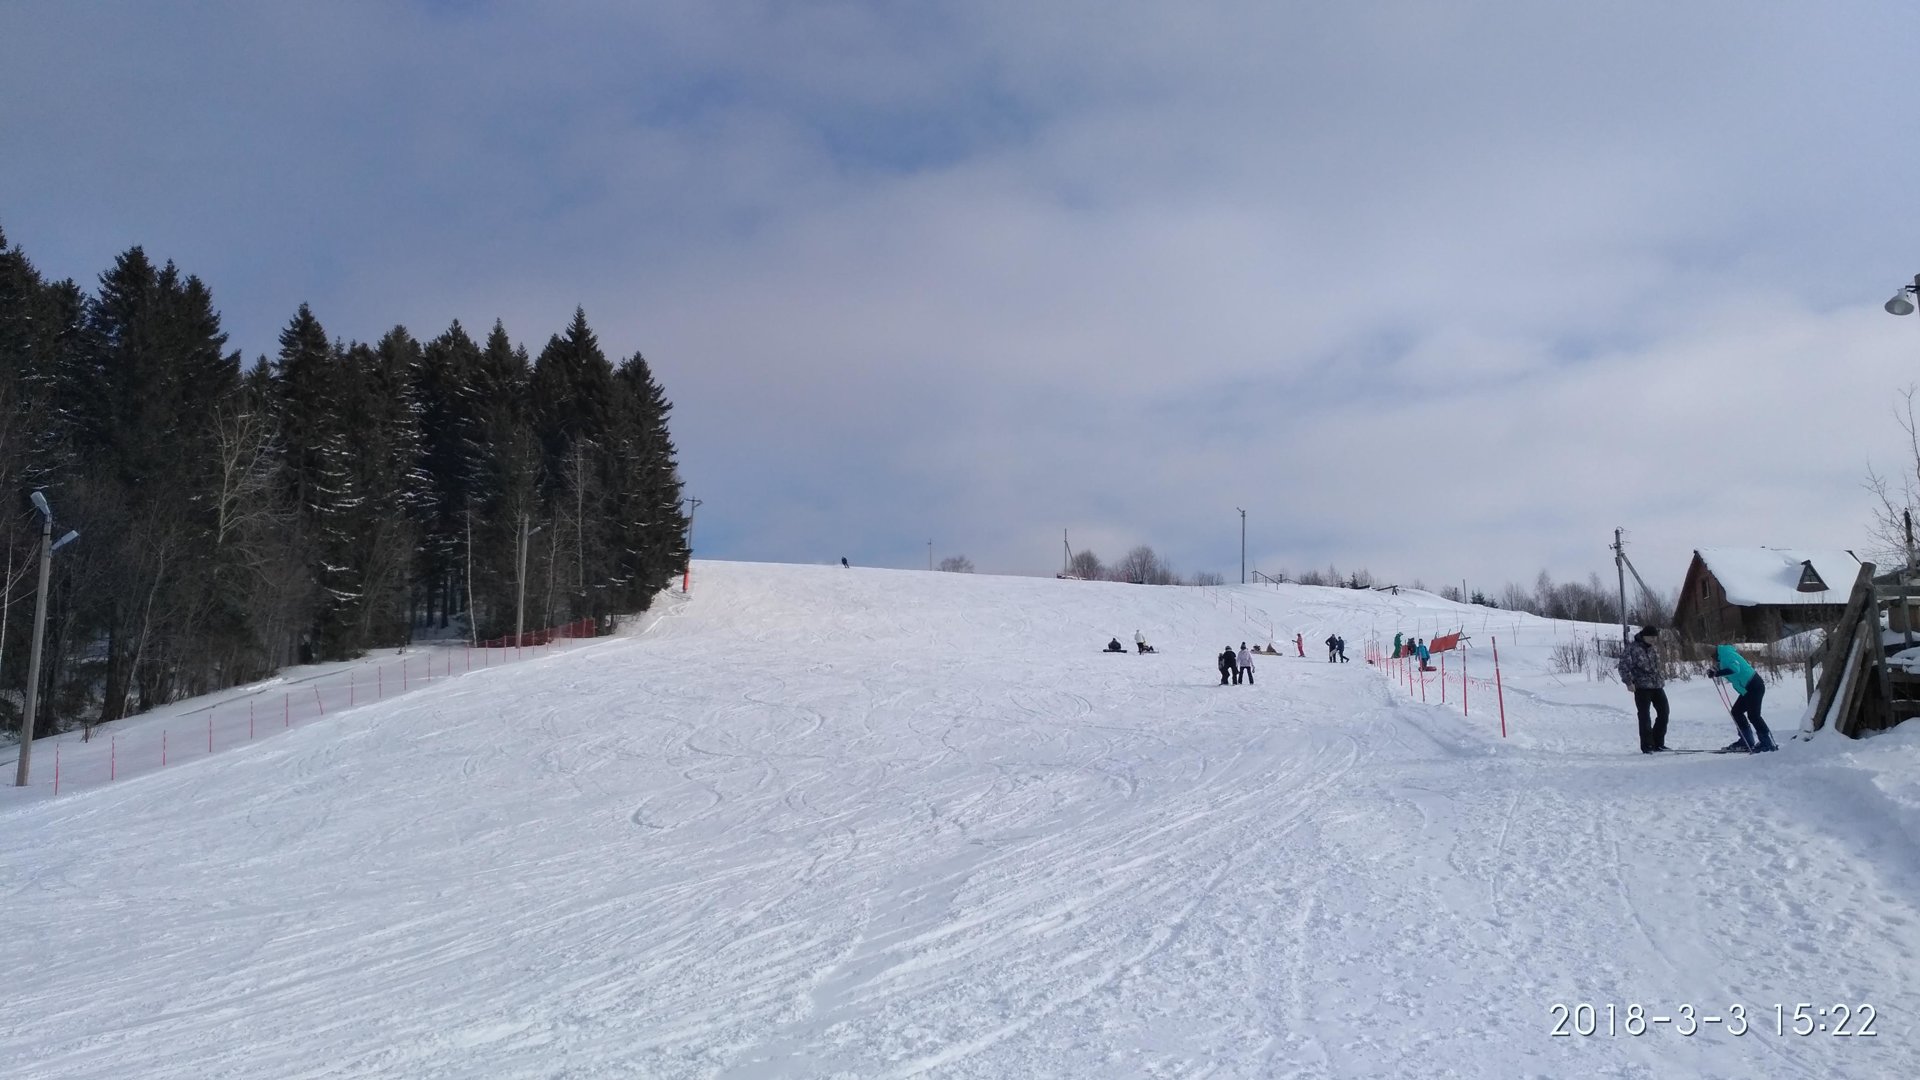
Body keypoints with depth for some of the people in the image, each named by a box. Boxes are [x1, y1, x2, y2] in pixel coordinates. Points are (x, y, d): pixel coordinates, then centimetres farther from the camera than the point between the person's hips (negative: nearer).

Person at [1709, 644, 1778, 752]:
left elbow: (1734, 669, -33)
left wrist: (1718, 673, -30)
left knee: (1753, 715, -11)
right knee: (1736, 711, 13)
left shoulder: (1725, 654, -18)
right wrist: (1716, 672, 6)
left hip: (1755, 686, -11)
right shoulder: (1724, 654, 13)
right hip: (1747, 689, 11)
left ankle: (1767, 743, -4)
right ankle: (1746, 741, 17)